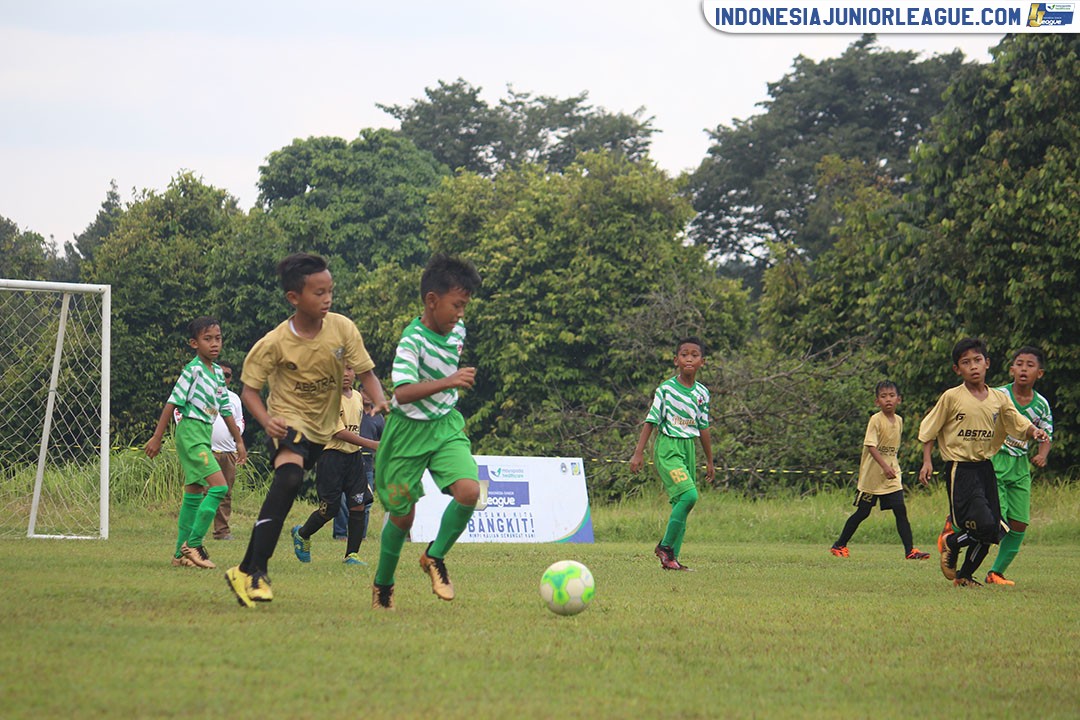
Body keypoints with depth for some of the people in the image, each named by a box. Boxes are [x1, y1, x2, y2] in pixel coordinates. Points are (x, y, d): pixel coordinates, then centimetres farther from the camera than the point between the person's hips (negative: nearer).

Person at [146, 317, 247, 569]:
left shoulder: (218, 372, 13)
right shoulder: (193, 369, -12)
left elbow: (225, 409, 22)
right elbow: (173, 402, -12)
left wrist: (239, 441, 23)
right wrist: (157, 438, -13)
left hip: (204, 435, 9)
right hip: (190, 432, -9)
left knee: (194, 494, 10)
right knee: (219, 486, -17)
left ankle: (181, 553, 14)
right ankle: (193, 545, -14)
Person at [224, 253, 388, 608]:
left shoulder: (342, 328, -12)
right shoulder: (274, 344, -19)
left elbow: (365, 372, -6)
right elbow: (249, 389, -11)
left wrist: (381, 402, -26)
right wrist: (266, 421, -30)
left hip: (323, 427, 5)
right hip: (288, 419, -5)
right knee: (289, 476, -30)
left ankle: (246, 570, 24)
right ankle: (255, 570, -30)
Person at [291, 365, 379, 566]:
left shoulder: (358, 397, 11)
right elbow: (339, 432, -19)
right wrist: (371, 444, -24)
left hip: (354, 456, 6)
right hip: (332, 456, -6)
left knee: (358, 504, -5)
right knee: (329, 509, -4)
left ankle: (352, 554, 2)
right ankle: (302, 534, 25)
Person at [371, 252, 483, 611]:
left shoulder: (457, 330, -1)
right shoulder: (413, 340, -23)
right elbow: (403, 393, -37)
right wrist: (446, 382, -46)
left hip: (446, 426, 5)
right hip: (408, 430, -5)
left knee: (469, 490, -19)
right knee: (402, 515, 5)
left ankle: (435, 557, 4)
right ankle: (383, 583, 30)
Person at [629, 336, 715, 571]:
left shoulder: (702, 393, 8)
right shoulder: (666, 389, -6)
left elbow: (703, 428, 16)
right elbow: (651, 421, -4)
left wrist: (710, 461, 19)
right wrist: (638, 452, -7)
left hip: (689, 448, 6)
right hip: (667, 446, -6)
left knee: (681, 503, 4)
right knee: (688, 495, -21)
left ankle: (671, 557, 8)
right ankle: (665, 546, -9)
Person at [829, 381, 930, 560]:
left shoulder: (899, 421, 8)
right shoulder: (876, 420, -13)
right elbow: (870, 446, -21)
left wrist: (894, 467, 16)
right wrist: (885, 466, -30)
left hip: (892, 477, 5)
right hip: (872, 475, -5)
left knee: (900, 510, -6)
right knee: (862, 512, 3)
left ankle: (910, 550, -7)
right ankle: (839, 545, 18)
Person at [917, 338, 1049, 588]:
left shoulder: (999, 398, 6)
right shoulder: (951, 397, -6)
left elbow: (1019, 424, 4)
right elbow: (929, 429, 1)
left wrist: (1033, 431, -18)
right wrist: (927, 461, -7)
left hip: (985, 468, 5)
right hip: (960, 470, -5)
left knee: (990, 531, 4)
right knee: (985, 526, -18)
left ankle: (964, 575, 24)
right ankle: (951, 543, 10)